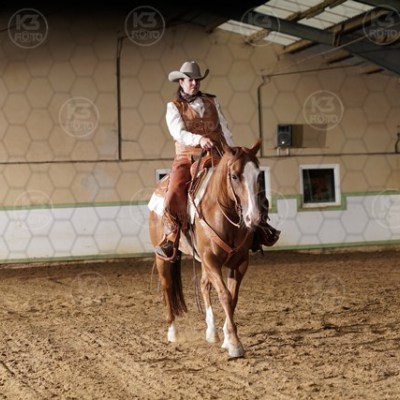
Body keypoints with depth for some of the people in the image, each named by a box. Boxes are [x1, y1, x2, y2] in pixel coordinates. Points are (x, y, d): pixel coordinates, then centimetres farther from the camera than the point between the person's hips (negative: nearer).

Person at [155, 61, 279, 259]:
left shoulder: (212, 102, 15)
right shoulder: (174, 107, 4)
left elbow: (225, 130, 13)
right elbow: (178, 133, -13)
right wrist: (199, 139, -31)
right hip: (187, 159, -3)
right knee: (174, 194, -28)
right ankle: (170, 239, -20)